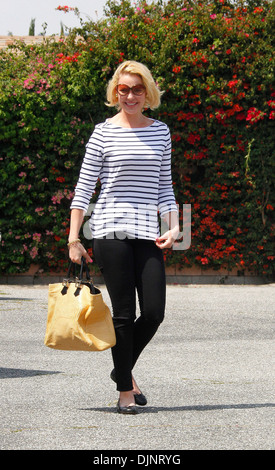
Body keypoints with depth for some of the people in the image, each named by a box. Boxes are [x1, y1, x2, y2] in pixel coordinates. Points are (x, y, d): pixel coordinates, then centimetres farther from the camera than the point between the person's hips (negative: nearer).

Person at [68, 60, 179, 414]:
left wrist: (173, 227, 3)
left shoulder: (160, 132, 13)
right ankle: (125, 390, 9)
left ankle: (123, 369, 22)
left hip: (148, 235, 3)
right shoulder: (104, 133, 2)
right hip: (111, 231, -3)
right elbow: (84, 188, 2)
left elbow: (164, 187, 16)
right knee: (124, 313, -3)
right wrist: (73, 240, -2)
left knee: (154, 312, -4)